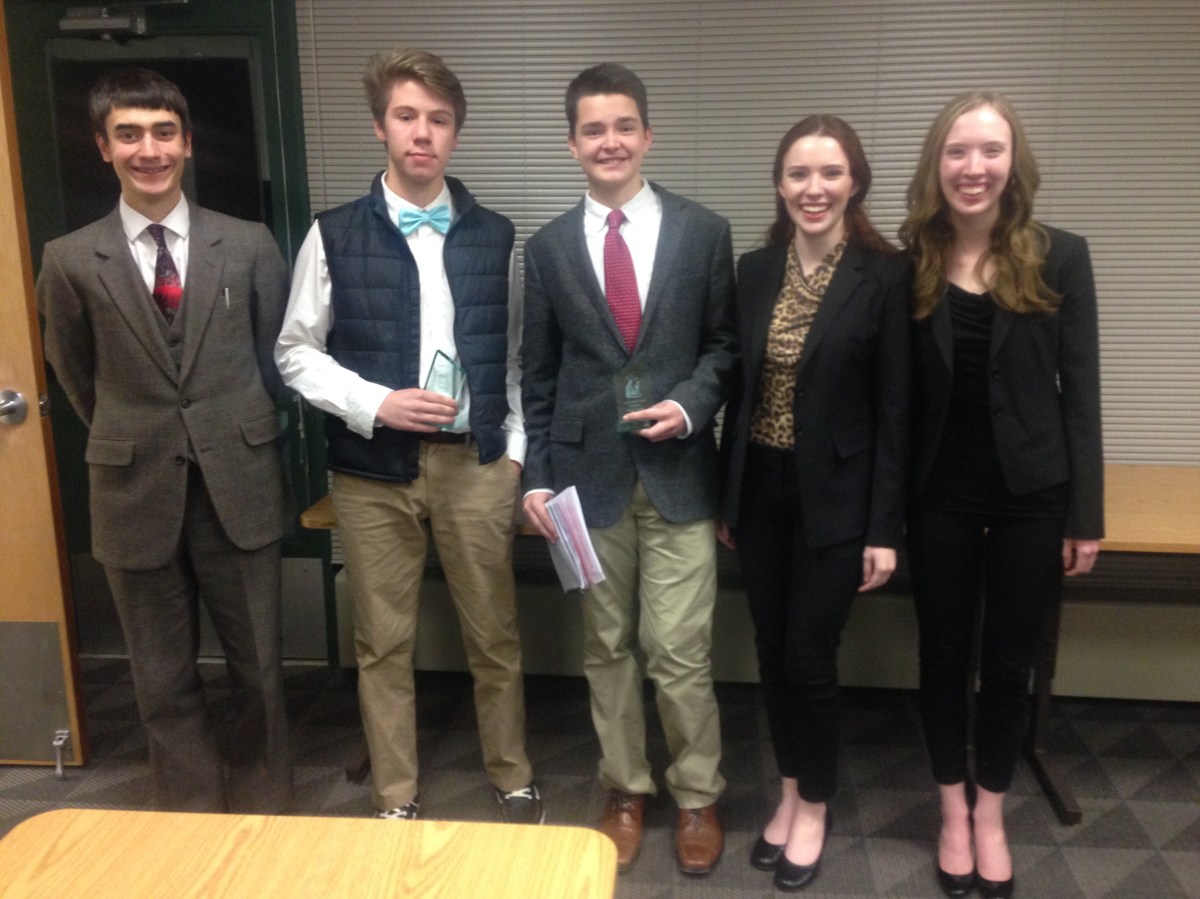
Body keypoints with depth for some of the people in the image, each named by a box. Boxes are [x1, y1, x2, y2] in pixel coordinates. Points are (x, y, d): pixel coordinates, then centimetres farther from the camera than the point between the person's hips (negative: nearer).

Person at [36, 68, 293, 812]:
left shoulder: (249, 245, -1)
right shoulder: (72, 260, -1)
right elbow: (78, 377, 11)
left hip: (240, 485, 0)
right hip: (138, 493, 0)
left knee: (258, 666, 12)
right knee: (165, 681, 13)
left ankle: (266, 814, 33)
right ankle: (193, 820, 32)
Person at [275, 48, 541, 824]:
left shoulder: (494, 235, 6)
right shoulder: (335, 235, 0)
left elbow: (515, 353, 9)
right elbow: (297, 352, 1)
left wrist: (516, 448, 2)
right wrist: (373, 404, -13)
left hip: (476, 461, 1)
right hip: (373, 467, -1)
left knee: (495, 634, 10)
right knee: (384, 642, 9)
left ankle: (514, 781, 30)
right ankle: (397, 800, 26)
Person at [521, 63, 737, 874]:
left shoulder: (704, 231, 2)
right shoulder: (550, 246, 6)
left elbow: (724, 344, 6)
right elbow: (539, 374, 7)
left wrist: (691, 404, -12)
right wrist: (538, 474, 2)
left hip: (679, 473, -1)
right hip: (589, 474, 2)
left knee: (679, 651, 0)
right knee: (607, 648, 12)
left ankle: (697, 796, 23)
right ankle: (626, 791, 30)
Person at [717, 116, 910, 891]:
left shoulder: (885, 275, -9)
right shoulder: (755, 271, 4)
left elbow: (894, 410, -9)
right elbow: (740, 390, 8)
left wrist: (885, 527, -10)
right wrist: (726, 498, 9)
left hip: (835, 498, -4)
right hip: (761, 492, 4)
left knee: (809, 658, 3)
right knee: (773, 652, 13)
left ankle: (814, 807, 27)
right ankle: (790, 793, 34)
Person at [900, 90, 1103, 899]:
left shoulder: (1060, 258, -4)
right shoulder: (909, 266, -3)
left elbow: (1080, 392, -3)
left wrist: (1086, 514, -5)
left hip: (1031, 495, 0)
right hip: (939, 495, 1)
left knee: (1010, 660, 12)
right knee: (945, 655, 13)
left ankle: (991, 815, 34)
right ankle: (953, 813, 33)